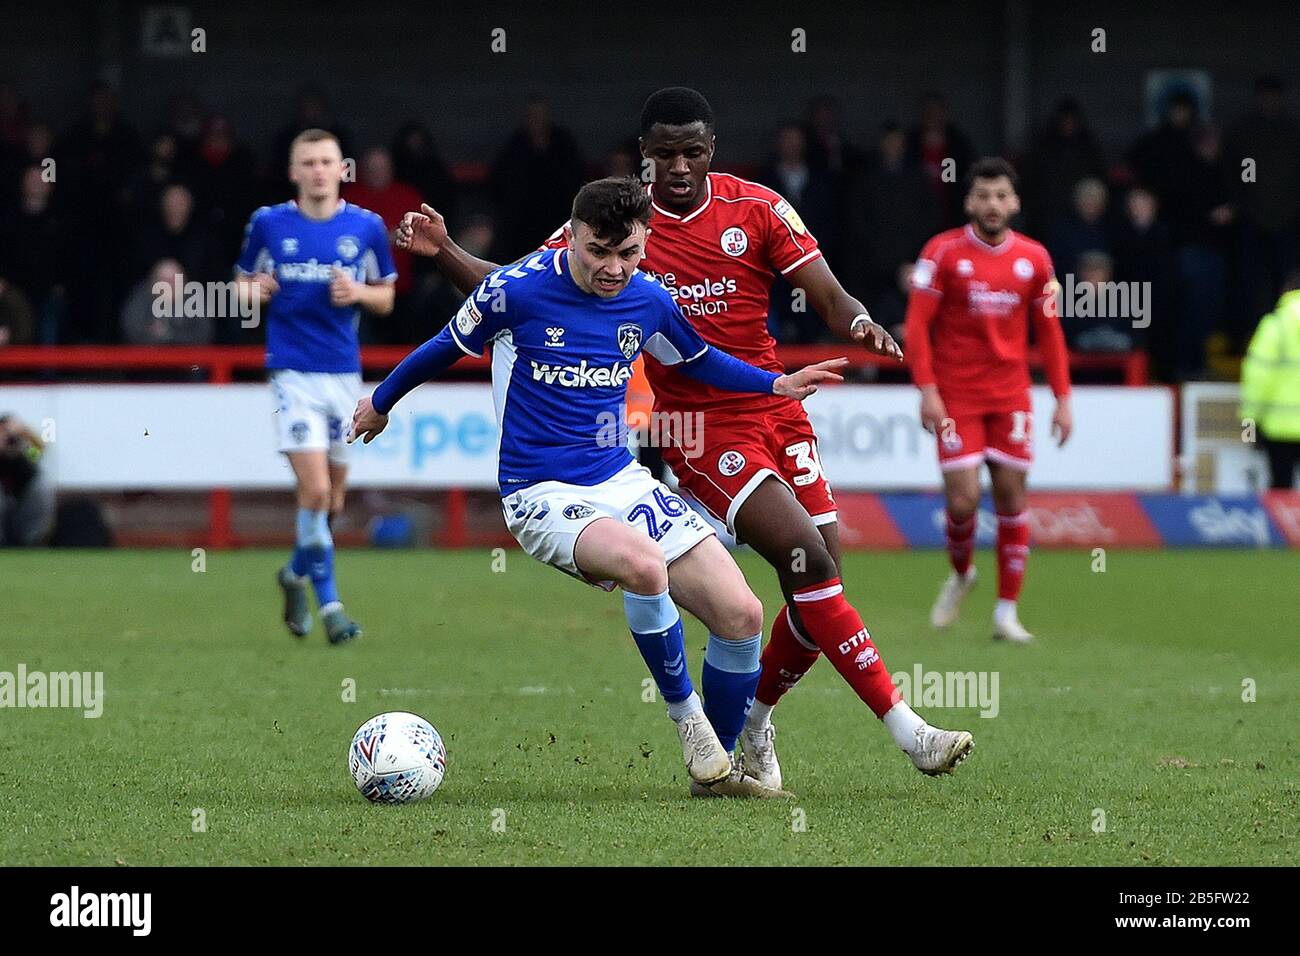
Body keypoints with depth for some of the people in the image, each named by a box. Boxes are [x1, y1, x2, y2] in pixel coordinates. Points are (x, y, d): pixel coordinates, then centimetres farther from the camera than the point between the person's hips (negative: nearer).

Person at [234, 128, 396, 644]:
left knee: (332, 498, 10)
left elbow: (386, 297, 11)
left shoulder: (366, 227, 3)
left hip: (344, 372, 3)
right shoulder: (268, 223, 0)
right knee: (315, 489, -15)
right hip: (293, 371, -3)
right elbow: (242, 285, 12)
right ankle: (329, 603, -6)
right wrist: (254, 291, -12)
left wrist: (358, 293, -10)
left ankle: (296, 574, 37)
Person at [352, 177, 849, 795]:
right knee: (644, 563, -37)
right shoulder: (518, 290, -13)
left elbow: (698, 360, 24)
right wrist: (381, 402, 20)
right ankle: (685, 716, -14)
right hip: (541, 493, -5)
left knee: (742, 617, -8)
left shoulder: (648, 302, 2)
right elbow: (449, 346, 6)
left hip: (622, 480, 5)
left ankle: (723, 766, 15)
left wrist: (778, 385, 11)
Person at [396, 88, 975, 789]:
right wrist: (443, 253, -10)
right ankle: (906, 730, -15)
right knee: (810, 561, -17)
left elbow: (826, 295, -1)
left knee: (819, 578, -1)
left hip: (777, 410, 4)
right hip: (701, 428, -4)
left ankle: (753, 725, 22)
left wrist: (859, 322, -23)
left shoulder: (757, 209, 1)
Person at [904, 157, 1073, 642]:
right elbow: (917, 324, -5)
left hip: (1010, 396, 3)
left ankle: (1007, 611, 6)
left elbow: (1049, 331, 11)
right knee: (963, 500, -9)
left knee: (1012, 498, -1)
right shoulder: (943, 252, -5)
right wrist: (927, 389, -14)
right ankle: (960, 574, 22)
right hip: (956, 396, -3)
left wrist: (1063, 398, 6)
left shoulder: (1033, 258, 4)